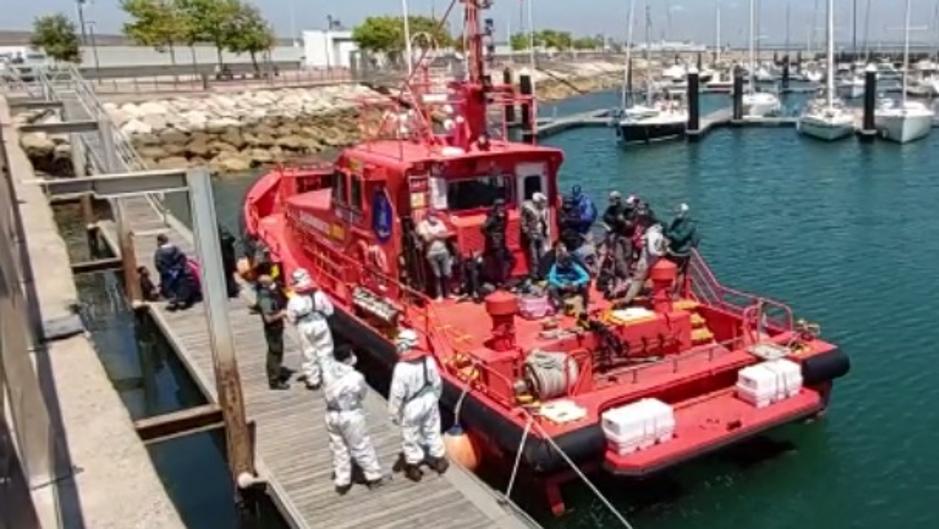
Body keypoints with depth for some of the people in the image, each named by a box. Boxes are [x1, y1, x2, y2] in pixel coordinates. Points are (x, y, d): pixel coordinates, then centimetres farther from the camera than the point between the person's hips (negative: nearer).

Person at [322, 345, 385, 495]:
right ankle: (374, 477, 32)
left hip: (332, 415, 5)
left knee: (339, 449, 20)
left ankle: (341, 482, 32)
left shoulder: (328, 369, -16)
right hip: (350, 416, -4)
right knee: (362, 447, 15)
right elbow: (362, 395, -9)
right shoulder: (356, 378, -26)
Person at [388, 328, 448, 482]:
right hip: (429, 401, 5)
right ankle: (439, 460, 37)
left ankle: (413, 468, 29)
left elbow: (397, 393, -20)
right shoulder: (428, 360, -11)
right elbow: (437, 383, 1)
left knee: (410, 437, 15)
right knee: (432, 431, 22)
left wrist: (394, 413, -6)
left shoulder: (402, 367, -27)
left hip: (412, 406, -5)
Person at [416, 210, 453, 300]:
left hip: (443, 251, 5)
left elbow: (446, 234, 2)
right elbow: (427, 238, -15)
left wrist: (433, 235, -6)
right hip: (432, 253, -5)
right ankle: (439, 295, 10)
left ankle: (447, 293, 20)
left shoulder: (439, 223, 11)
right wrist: (439, 234, -3)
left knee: (447, 273, 6)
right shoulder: (422, 225, -5)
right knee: (437, 275, 0)